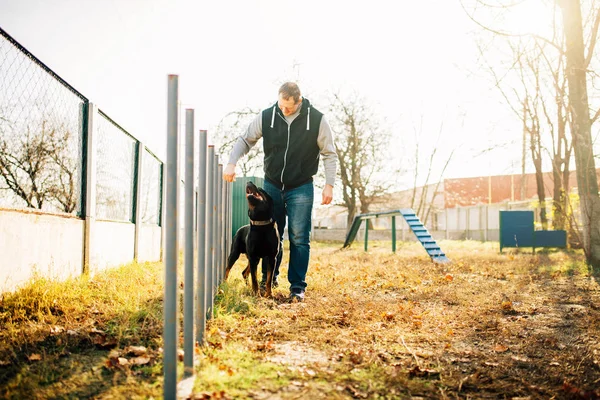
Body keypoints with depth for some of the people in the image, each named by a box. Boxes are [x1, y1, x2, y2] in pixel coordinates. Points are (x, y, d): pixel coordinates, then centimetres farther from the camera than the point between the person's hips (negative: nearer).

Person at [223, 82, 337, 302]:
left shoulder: (317, 120, -11)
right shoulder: (266, 117, -7)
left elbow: (329, 154, -3)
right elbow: (245, 140, 4)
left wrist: (329, 184, -10)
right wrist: (231, 163, -12)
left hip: (301, 188, -2)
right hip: (271, 185, 2)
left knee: (299, 239, -4)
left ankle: (297, 287, 6)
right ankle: (269, 279, 28)